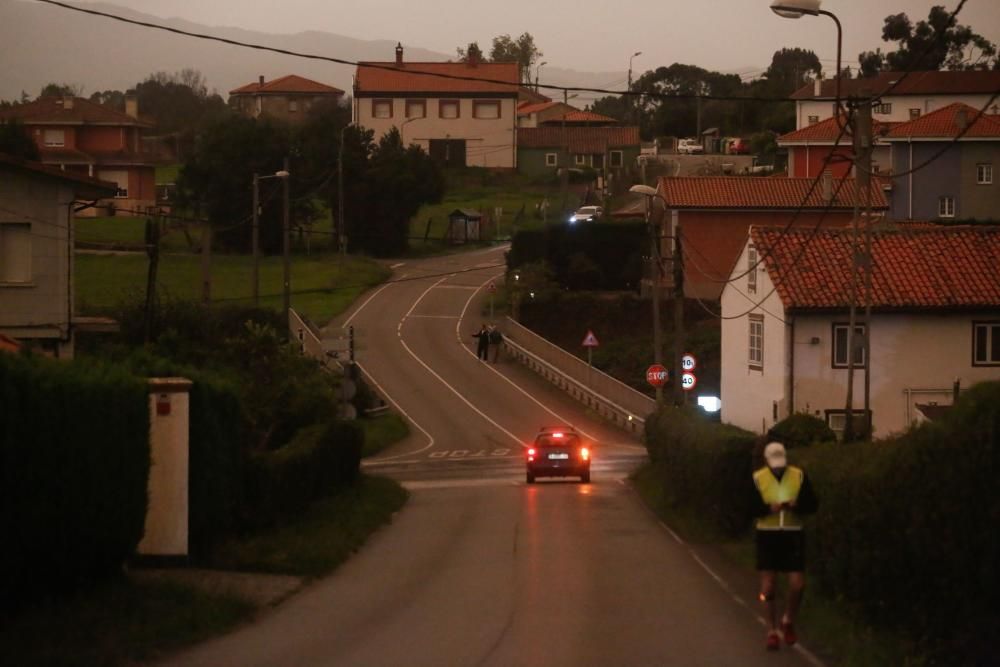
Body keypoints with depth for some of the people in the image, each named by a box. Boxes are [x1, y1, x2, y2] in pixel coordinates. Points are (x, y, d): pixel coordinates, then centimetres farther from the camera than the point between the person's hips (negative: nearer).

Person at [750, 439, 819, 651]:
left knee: (797, 584, -6)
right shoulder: (758, 478, -3)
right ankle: (772, 631, 14)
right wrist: (769, 508, -21)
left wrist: (795, 505, -22)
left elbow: (812, 505, -2)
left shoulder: (799, 476, -2)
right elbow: (749, 508, -3)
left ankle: (788, 621, 21)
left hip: (793, 535, 0)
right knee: (768, 586, 1)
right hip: (767, 535, 0)